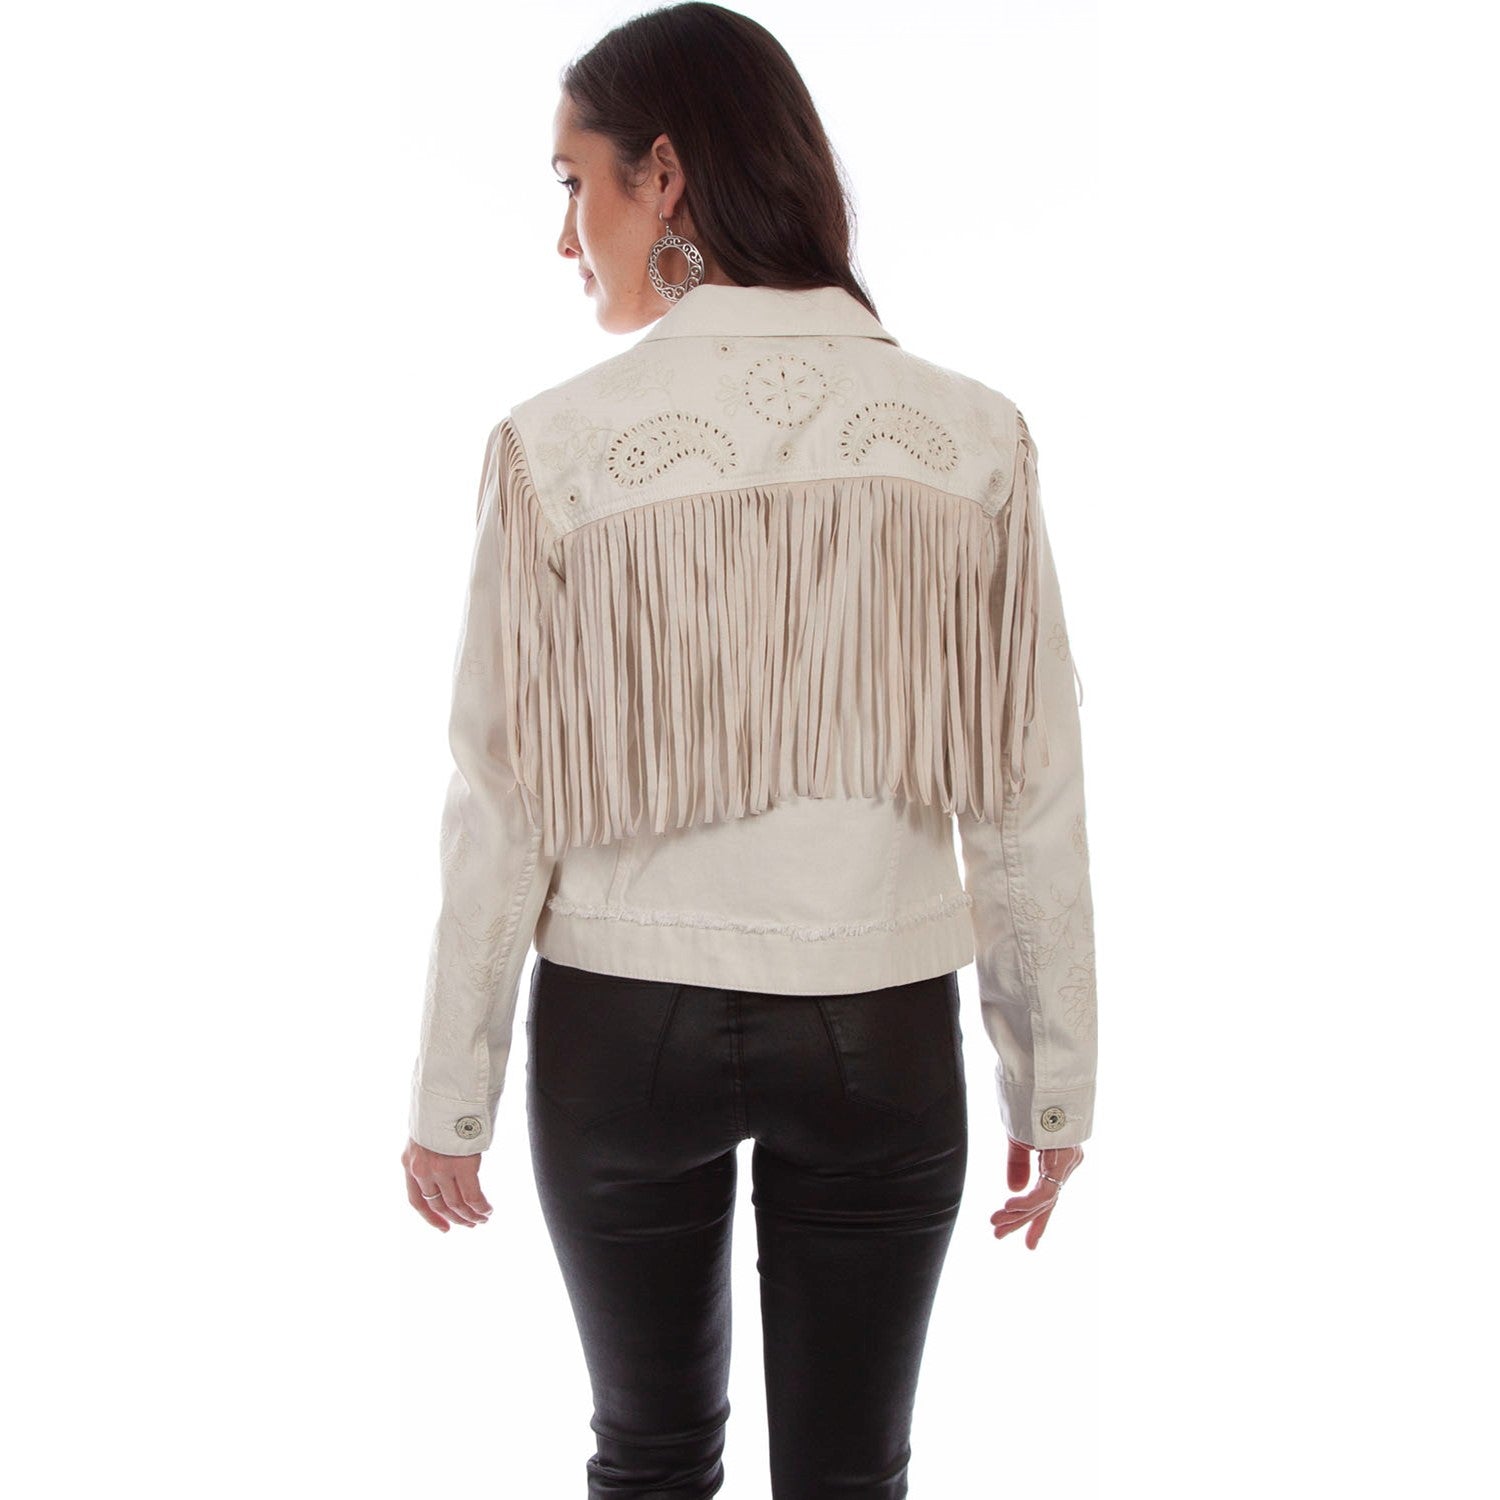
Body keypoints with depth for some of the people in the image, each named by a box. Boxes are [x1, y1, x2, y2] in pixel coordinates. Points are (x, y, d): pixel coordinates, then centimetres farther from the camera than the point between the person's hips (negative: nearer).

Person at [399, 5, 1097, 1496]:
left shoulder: (556, 445, -12)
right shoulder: (974, 439, -8)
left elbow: (504, 810, -8)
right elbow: (1029, 800, -4)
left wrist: (451, 1096, 4)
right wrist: (1051, 1081, 7)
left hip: (626, 1027, 0)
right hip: (881, 1033, 1)